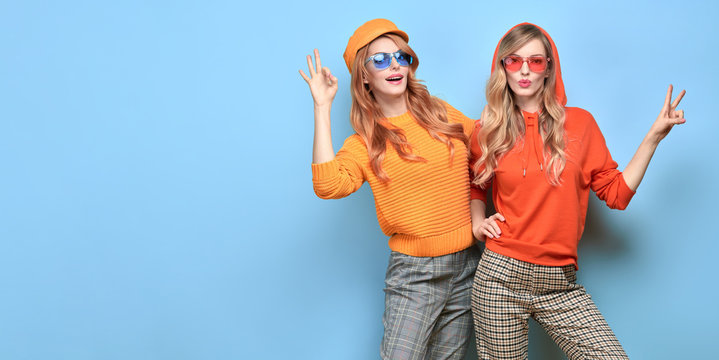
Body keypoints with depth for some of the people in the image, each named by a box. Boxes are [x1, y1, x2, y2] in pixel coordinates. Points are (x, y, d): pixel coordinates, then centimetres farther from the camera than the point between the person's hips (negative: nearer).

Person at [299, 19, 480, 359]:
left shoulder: (444, 115, 6)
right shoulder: (365, 143, -3)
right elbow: (329, 185, -23)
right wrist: (322, 107, -18)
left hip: (465, 265, 3)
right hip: (412, 272, -3)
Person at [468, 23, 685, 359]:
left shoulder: (579, 123, 5)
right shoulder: (487, 131, 5)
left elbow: (617, 193, 5)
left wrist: (654, 136, 2)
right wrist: (477, 221, 6)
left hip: (561, 286, 1)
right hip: (500, 277, 0)